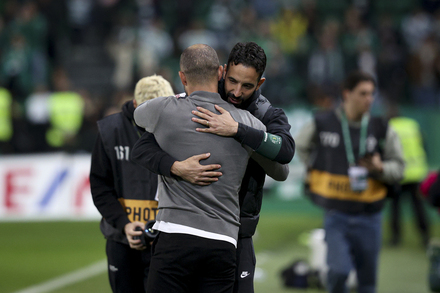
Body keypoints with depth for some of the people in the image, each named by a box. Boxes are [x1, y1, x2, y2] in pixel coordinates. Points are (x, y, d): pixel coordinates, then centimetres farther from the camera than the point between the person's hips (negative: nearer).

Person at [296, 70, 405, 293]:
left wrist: (380, 168, -14)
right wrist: (315, 169, 9)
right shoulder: (322, 124, -2)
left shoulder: (381, 129, 0)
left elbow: (398, 167, 6)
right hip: (336, 214, -2)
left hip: (368, 217, 2)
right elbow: (301, 146, 19)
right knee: (338, 271, -16)